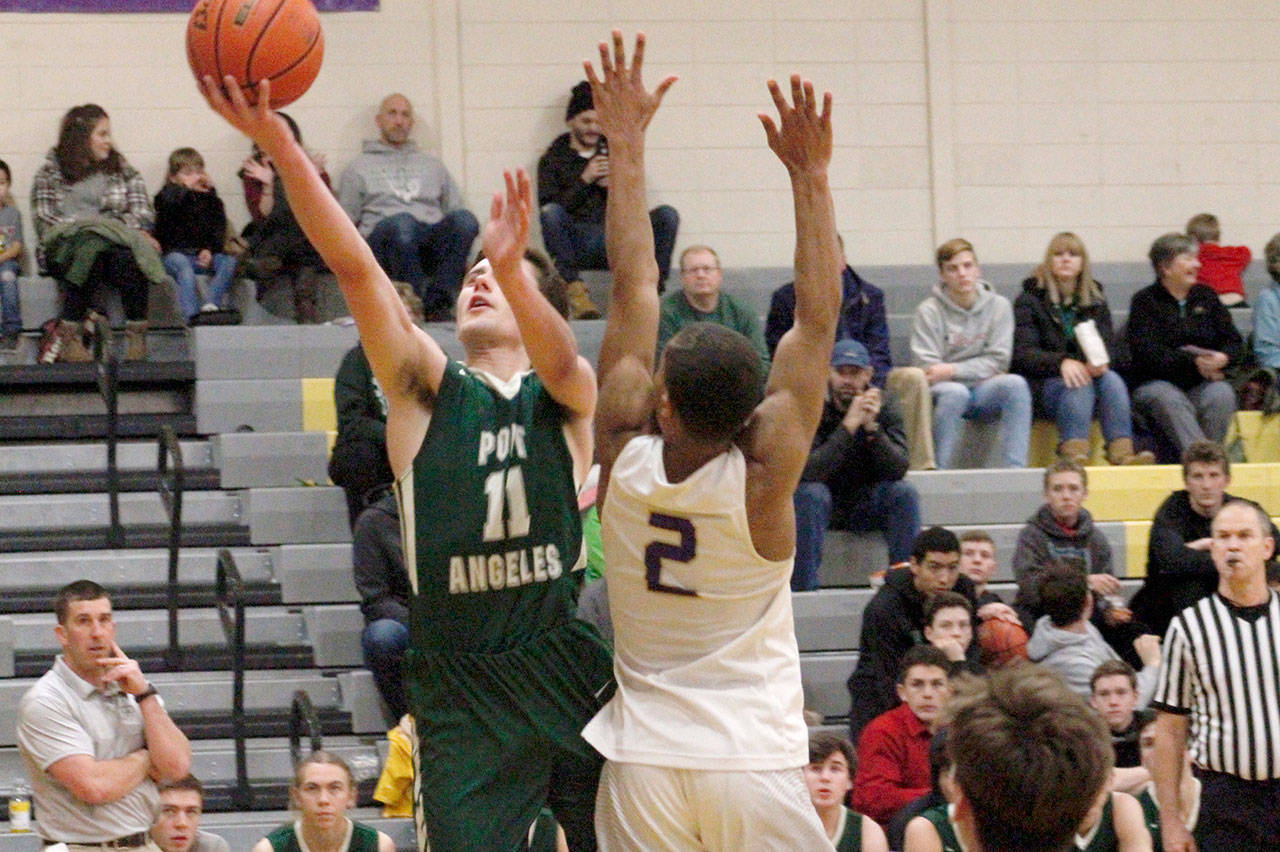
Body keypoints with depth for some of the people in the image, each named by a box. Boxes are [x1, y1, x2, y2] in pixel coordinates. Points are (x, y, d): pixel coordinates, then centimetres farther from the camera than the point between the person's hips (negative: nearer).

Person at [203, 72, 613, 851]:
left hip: (568, 671, 0)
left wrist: (514, 268, -42)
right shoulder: (427, 389, 5)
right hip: (462, 692, 0)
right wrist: (280, 146, -21)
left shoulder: (567, 397, 5)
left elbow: (561, 360, -20)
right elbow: (355, 268, -8)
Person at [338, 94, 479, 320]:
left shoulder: (432, 165, 33)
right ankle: (418, 300, -39)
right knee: (401, 223, -41)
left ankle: (438, 301, -38)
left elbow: (454, 207, 26)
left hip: (433, 239, 3)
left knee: (464, 218, -33)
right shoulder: (360, 167, 24)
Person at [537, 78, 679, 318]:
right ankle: (574, 289, -35)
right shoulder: (553, 159, 11)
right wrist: (584, 180, -10)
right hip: (575, 246, -2)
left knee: (667, 215, -19)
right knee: (550, 213, -34)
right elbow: (549, 209, -4)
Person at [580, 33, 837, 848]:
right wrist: (810, 175, -6)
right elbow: (818, 319, -8)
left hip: (643, 763, 2)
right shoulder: (763, 475, -12)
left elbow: (635, 290, 0)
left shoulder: (624, 456, -7)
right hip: (755, 762, -2)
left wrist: (627, 149, 6)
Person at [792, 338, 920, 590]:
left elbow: (898, 469, -18)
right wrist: (849, 425, -36)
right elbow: (808, 472, -30)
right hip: (824, 503, -2)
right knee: (809, 493, -33)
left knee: (904, 491, -24)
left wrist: (872, 427, -33)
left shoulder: (885, 403, -7)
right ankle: (803, 587, -30)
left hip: (867, 504, 2)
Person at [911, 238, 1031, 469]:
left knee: (1015, 383, -27)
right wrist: (980, 372, -10)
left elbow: (997, 362, -1)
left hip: (983, 393, 3)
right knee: (955, 392, -36)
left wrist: (953, 370, -15)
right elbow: (928, 370, -8)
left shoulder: (998, 306, 4)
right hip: (944, 391, -3)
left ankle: (1015, 468, -29)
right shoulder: (928, 311, -3)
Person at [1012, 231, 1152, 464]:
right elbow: (1022, 353, -8)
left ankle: (1122, 452, -50)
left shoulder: (1095, 301, 17)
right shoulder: (1029, 300, 4)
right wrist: (1061, 362, -27)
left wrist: (1100, 362, -20)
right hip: (1043, 384, -3)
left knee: (1112, 380, -29)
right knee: (1080, 385, -35)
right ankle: (1073, 453, -57)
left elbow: (1109, 345, 6)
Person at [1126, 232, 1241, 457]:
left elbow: (1233, 341, 11)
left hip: (1201, 385, 4)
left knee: (1222, 395, -30)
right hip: (1156, 382, -4)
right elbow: (1147, 353, -11)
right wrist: (1194, 362, -18)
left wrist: (1223, 359, -13)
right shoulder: (1145, 301, 2)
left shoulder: (1206, 296, 17)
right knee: (1170, 400, -37)